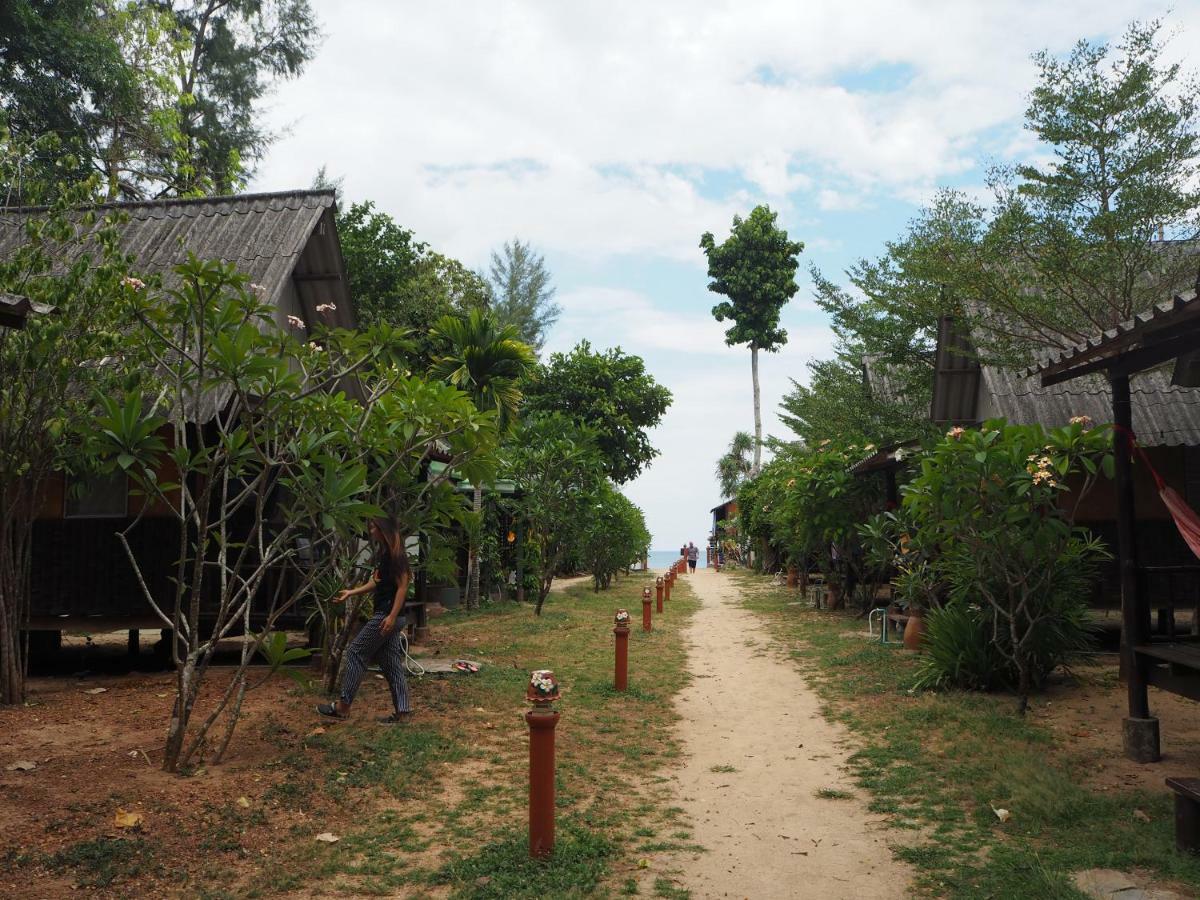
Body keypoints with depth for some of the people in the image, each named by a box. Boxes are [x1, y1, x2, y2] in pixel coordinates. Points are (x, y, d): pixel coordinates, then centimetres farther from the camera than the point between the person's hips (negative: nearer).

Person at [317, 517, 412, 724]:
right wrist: (351, 592, 18)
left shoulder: (395, 554, -16)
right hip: (383, 613, 10)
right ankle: (402, 712, 11)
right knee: (391, 663, 9)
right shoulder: (383, 552, 14)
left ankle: (343, 706, 6)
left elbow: (402, 587, -19)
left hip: (387, 615, -10)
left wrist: (392, 616, -24)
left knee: (356, 653, -2)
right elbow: (376, 582, 22)